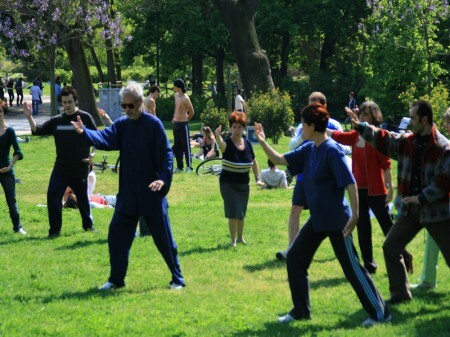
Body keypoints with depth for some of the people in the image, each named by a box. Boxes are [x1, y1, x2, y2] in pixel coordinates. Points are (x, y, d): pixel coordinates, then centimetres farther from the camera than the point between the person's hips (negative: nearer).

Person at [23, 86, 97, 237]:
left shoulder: (85, 118, -3)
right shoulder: (56, 121, 3)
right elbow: (37, 130, -4)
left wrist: (92, 154, -9)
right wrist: (29, 117, -21)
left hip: (80, 167, -2)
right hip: (61, 167, 2)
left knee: (82, 197, 13)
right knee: (53, 195, -11)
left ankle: (88, 225, 33)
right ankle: (55, 230, -4)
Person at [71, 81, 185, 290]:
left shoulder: (153, 124, -10)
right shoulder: (122, 125, 5)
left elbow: (166, 154, -12)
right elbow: (104, 139, -10)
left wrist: (164, 179, -25)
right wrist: (84, 132, -28)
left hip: (151, 193, -5)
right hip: (127, 194, 5)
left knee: (163, 238, 2)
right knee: (117, 235, 6)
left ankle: (177, 279, 14)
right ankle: (116, 279, 19)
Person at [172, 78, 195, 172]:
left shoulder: (185, 98, -16)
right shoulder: (176, 95, 9)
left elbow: (192, 112, -9)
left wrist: (186, 119, 4)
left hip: (183, 124, -8)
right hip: (176, 124, 8)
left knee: (186, 146, -4)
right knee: (177, 146, 11)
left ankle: (189, 166, 0)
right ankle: (179, 166, 17)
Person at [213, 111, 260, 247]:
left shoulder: (247, 144, 1)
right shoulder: (227, 143, -15)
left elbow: (253, 162, 13)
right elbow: (222, 145, -41)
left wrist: (257, 178, 10)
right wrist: (218, 137, -62)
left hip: (243, 184, 5)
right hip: (228, 184, -5)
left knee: (241, 213, 15)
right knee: (233, 212, -10)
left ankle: (240, 237, 33)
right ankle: (233, 240, 0)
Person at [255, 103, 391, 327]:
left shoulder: (332, 150, -19)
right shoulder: (309, 149, 6)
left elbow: (350, 183, -22)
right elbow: (280, 160, 13)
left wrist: (355, 215, -26)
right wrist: (262, 142, 2)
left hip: (337, 221, -9)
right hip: (317, 220, 9)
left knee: (351, 267, -4)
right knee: (295, 258, 10)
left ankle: (380, 313, 4)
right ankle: (300, 311, 20)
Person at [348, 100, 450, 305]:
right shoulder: (406, 142, 4)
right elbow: (383, 141, 8)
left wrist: (422, 197, -18)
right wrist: (361, 127, -2)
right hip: (410, 209, 6)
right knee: (391, 248, 6)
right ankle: (400, 294, 16)